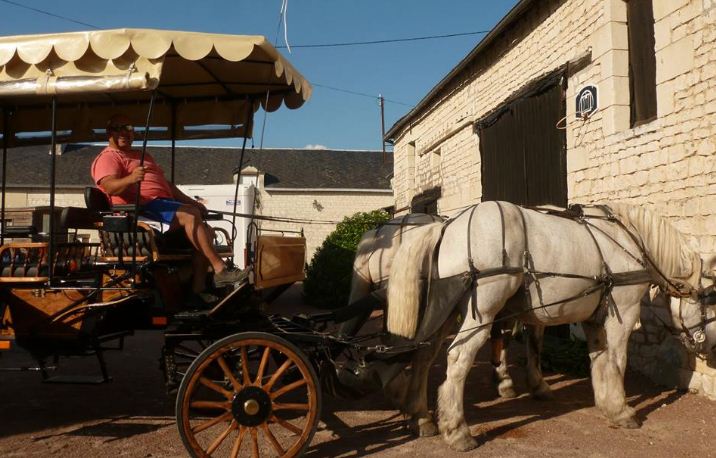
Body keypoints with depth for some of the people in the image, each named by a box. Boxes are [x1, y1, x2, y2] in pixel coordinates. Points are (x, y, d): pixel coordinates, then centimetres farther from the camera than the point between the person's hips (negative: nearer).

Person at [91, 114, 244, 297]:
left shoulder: (143, 156, 32)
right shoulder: (107, 158, 5)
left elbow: (166, 184, 31)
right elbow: (109, 186, -15)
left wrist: (191, 202, 19)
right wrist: (130, 179, -36)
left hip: (166, 204, 9)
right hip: (142, 208, -9)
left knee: (205, 231, -8)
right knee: (190, 215, -29)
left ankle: (198, 289, -14)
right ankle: (220, 270, -32)